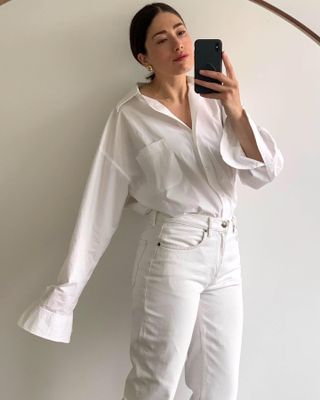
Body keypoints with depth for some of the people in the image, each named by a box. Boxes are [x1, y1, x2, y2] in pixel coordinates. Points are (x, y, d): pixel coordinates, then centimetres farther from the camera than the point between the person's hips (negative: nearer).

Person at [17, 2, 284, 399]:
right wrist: (66, 288, -9)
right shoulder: (131, 115, -7)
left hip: (226, 252, 5)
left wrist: (237, 112, -19)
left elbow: (264, 172, -2)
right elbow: (102, 201, -8)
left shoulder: (215, 97, 4)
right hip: (171, 255, -4)